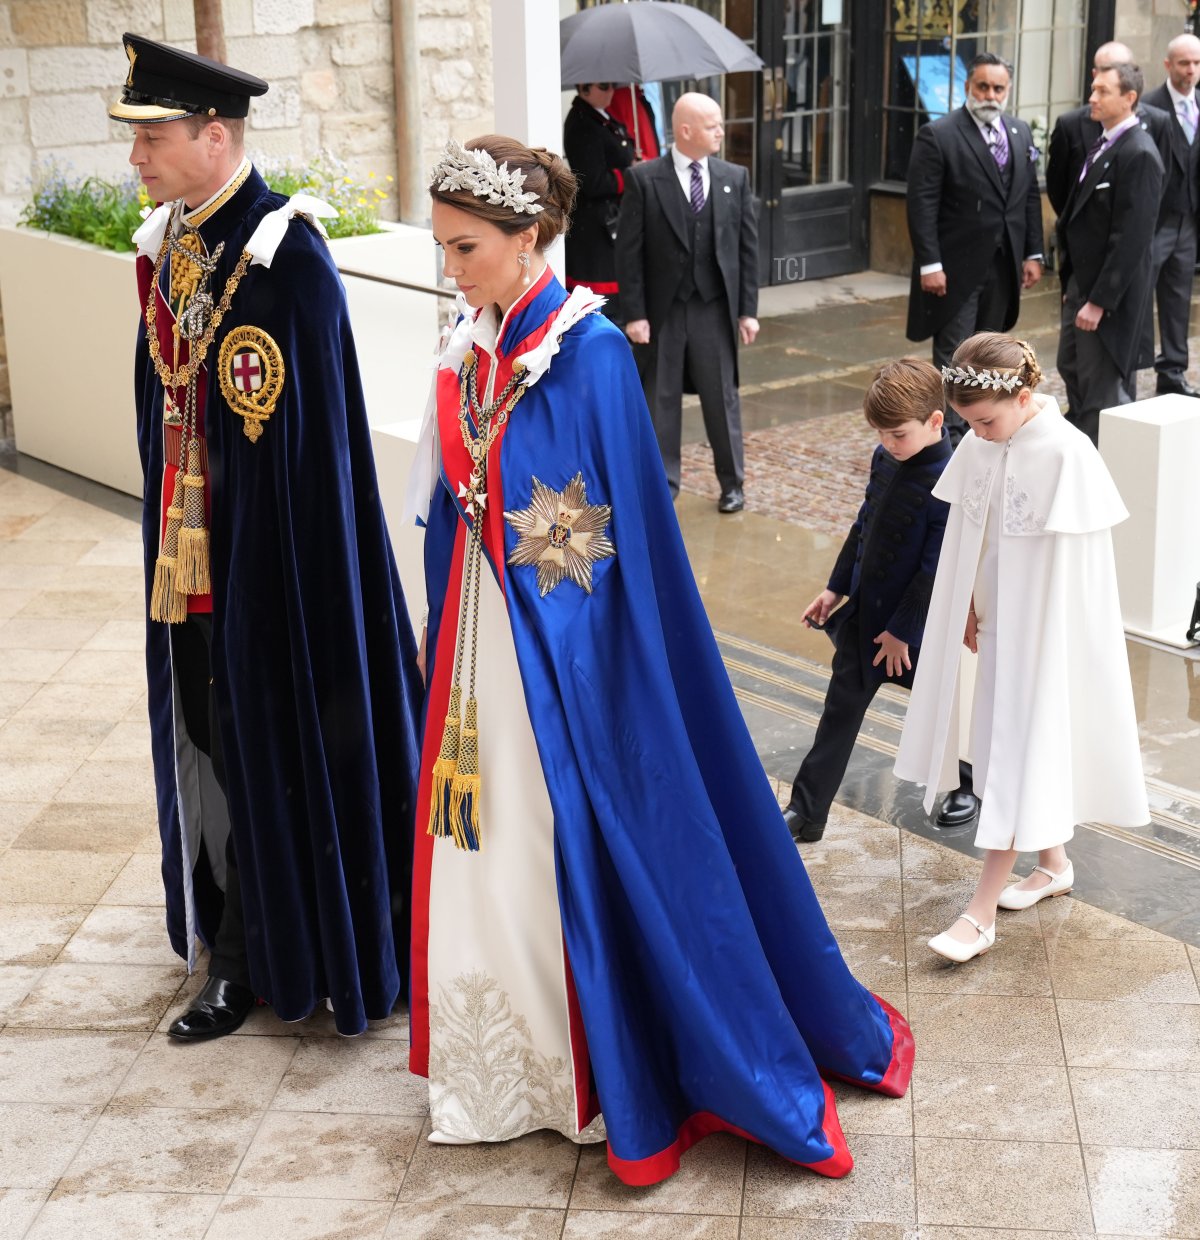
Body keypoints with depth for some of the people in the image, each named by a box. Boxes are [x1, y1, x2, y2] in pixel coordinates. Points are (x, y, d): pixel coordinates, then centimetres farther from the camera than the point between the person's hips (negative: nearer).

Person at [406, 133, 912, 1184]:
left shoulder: (588, 352, -15)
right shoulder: (469, 352, 5)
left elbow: (626, 526, -14)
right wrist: (441, 635, 14)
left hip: (566, 651, -7)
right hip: (483, 640, 7)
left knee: (585, 852, 3)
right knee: (488, 857, 13)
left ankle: (622, 1086, 21)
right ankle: (506, 1070, 30)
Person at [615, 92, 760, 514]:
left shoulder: (735, 178, 3)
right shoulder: (643, 179, -7)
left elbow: (747, 246, 5)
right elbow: (629, 250, -6)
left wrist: (748, 310, 1)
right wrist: (634, 314, -10)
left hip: (715, 309, 2)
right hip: (662, 310, -2)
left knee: (722, 397, 10)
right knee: (660, 399, 8)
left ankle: (732, 483, 24)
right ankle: (662, 484, 20)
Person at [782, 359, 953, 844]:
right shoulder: (885, 458, 0)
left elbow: (934, 567, -22)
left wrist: (901, 629, -18)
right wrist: (836, 587, 15)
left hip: (911, 622, -7)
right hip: (864, 608, 7)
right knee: (841, 708, 10)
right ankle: (806, 812, 16)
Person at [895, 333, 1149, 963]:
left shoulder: (1066, 454, -22)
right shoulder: (978, 445, -2)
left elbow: (1069, 566, -17)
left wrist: (1031, 636, -14)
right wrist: (969, 612, 7)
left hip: (1044, 632, -7)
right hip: (995, 623, 7)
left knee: (1020, 751, -4)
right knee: (1005, 742, 17)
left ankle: (982, 912, -1)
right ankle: (1054, 862, 38)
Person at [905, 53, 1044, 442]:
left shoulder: (1020, 133, 10)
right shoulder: (937, 135, -9)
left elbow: (1031, 197, 14)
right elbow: (922, 204, -13)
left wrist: (1033, 253, 8)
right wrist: (929, 264, -18)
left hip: (1003, 266, 6)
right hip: (957, 268, -6)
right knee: (953, 354, -2)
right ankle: (951, 435, 3)